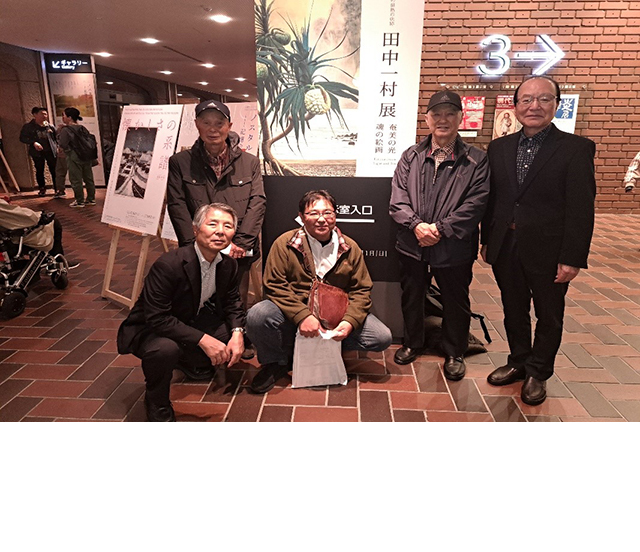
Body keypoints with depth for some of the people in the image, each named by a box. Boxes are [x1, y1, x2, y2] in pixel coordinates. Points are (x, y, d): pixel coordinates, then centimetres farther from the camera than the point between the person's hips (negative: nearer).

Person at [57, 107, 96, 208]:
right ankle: (91, 199, 17)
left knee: (76, 180, 1)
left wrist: (69, 151, 4)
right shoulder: (82, 128, 8)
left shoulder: (65, 130, -9)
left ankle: (79, 201, 4)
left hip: (74, 158, -6)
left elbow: (63, 145, -15)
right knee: (88, 178, 11)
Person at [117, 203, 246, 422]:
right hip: (150, 330, -7)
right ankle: (157, 402, -5)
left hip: (192, 322, 7)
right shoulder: (168, 265, -31)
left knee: (243, 329, -4)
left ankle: (189, 362, 21)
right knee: (165, 348, -39)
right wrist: (202, 339, -35)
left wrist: (237, 332, -16)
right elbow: (156, 318, -32)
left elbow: (232, 301, 5)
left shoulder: (228, 264, -8)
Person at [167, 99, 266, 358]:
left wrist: (239, 242, -10)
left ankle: (241, 344, 27)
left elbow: (258, 201, 1)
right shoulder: (180, 163, 7)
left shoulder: (249, 162, 9)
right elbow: (177, 207, 1)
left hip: (238, 250, 0)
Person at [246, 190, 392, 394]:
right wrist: (302, 316, -25)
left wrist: (350, 321, -16)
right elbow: (274, 285, -11)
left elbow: (361, 290, 2)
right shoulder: (284, 244, -5)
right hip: (292, 315, -2)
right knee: (257, 315, -31)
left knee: (382, 338, -13)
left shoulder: (350, 248, 2)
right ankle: (276, 362, 1)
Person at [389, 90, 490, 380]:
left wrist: (440, 228, -19)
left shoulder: (476, 160, -2)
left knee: (456, 302, 12)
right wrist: (416, 225, -17)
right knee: (411, 296, 17)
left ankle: (455, 353, 34)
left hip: (454, 246, -2)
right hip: (413, 243, 3)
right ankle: (412, 343, 41)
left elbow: (476, 203, -11)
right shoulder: (411, 157, 6)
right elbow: (397, 197, -1)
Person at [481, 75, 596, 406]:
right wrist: (487, 240, 7)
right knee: (513, 311, 17)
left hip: (548, 251, -3)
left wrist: (572, 258, -15)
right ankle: (518, 363, 36)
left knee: (549, 316, 12)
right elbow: (491, 199, 8)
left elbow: (581, 209, -11)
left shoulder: (576, 148, -7)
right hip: (505, 248, 4)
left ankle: (538, 373, 31)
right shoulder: (499, 148, 6)